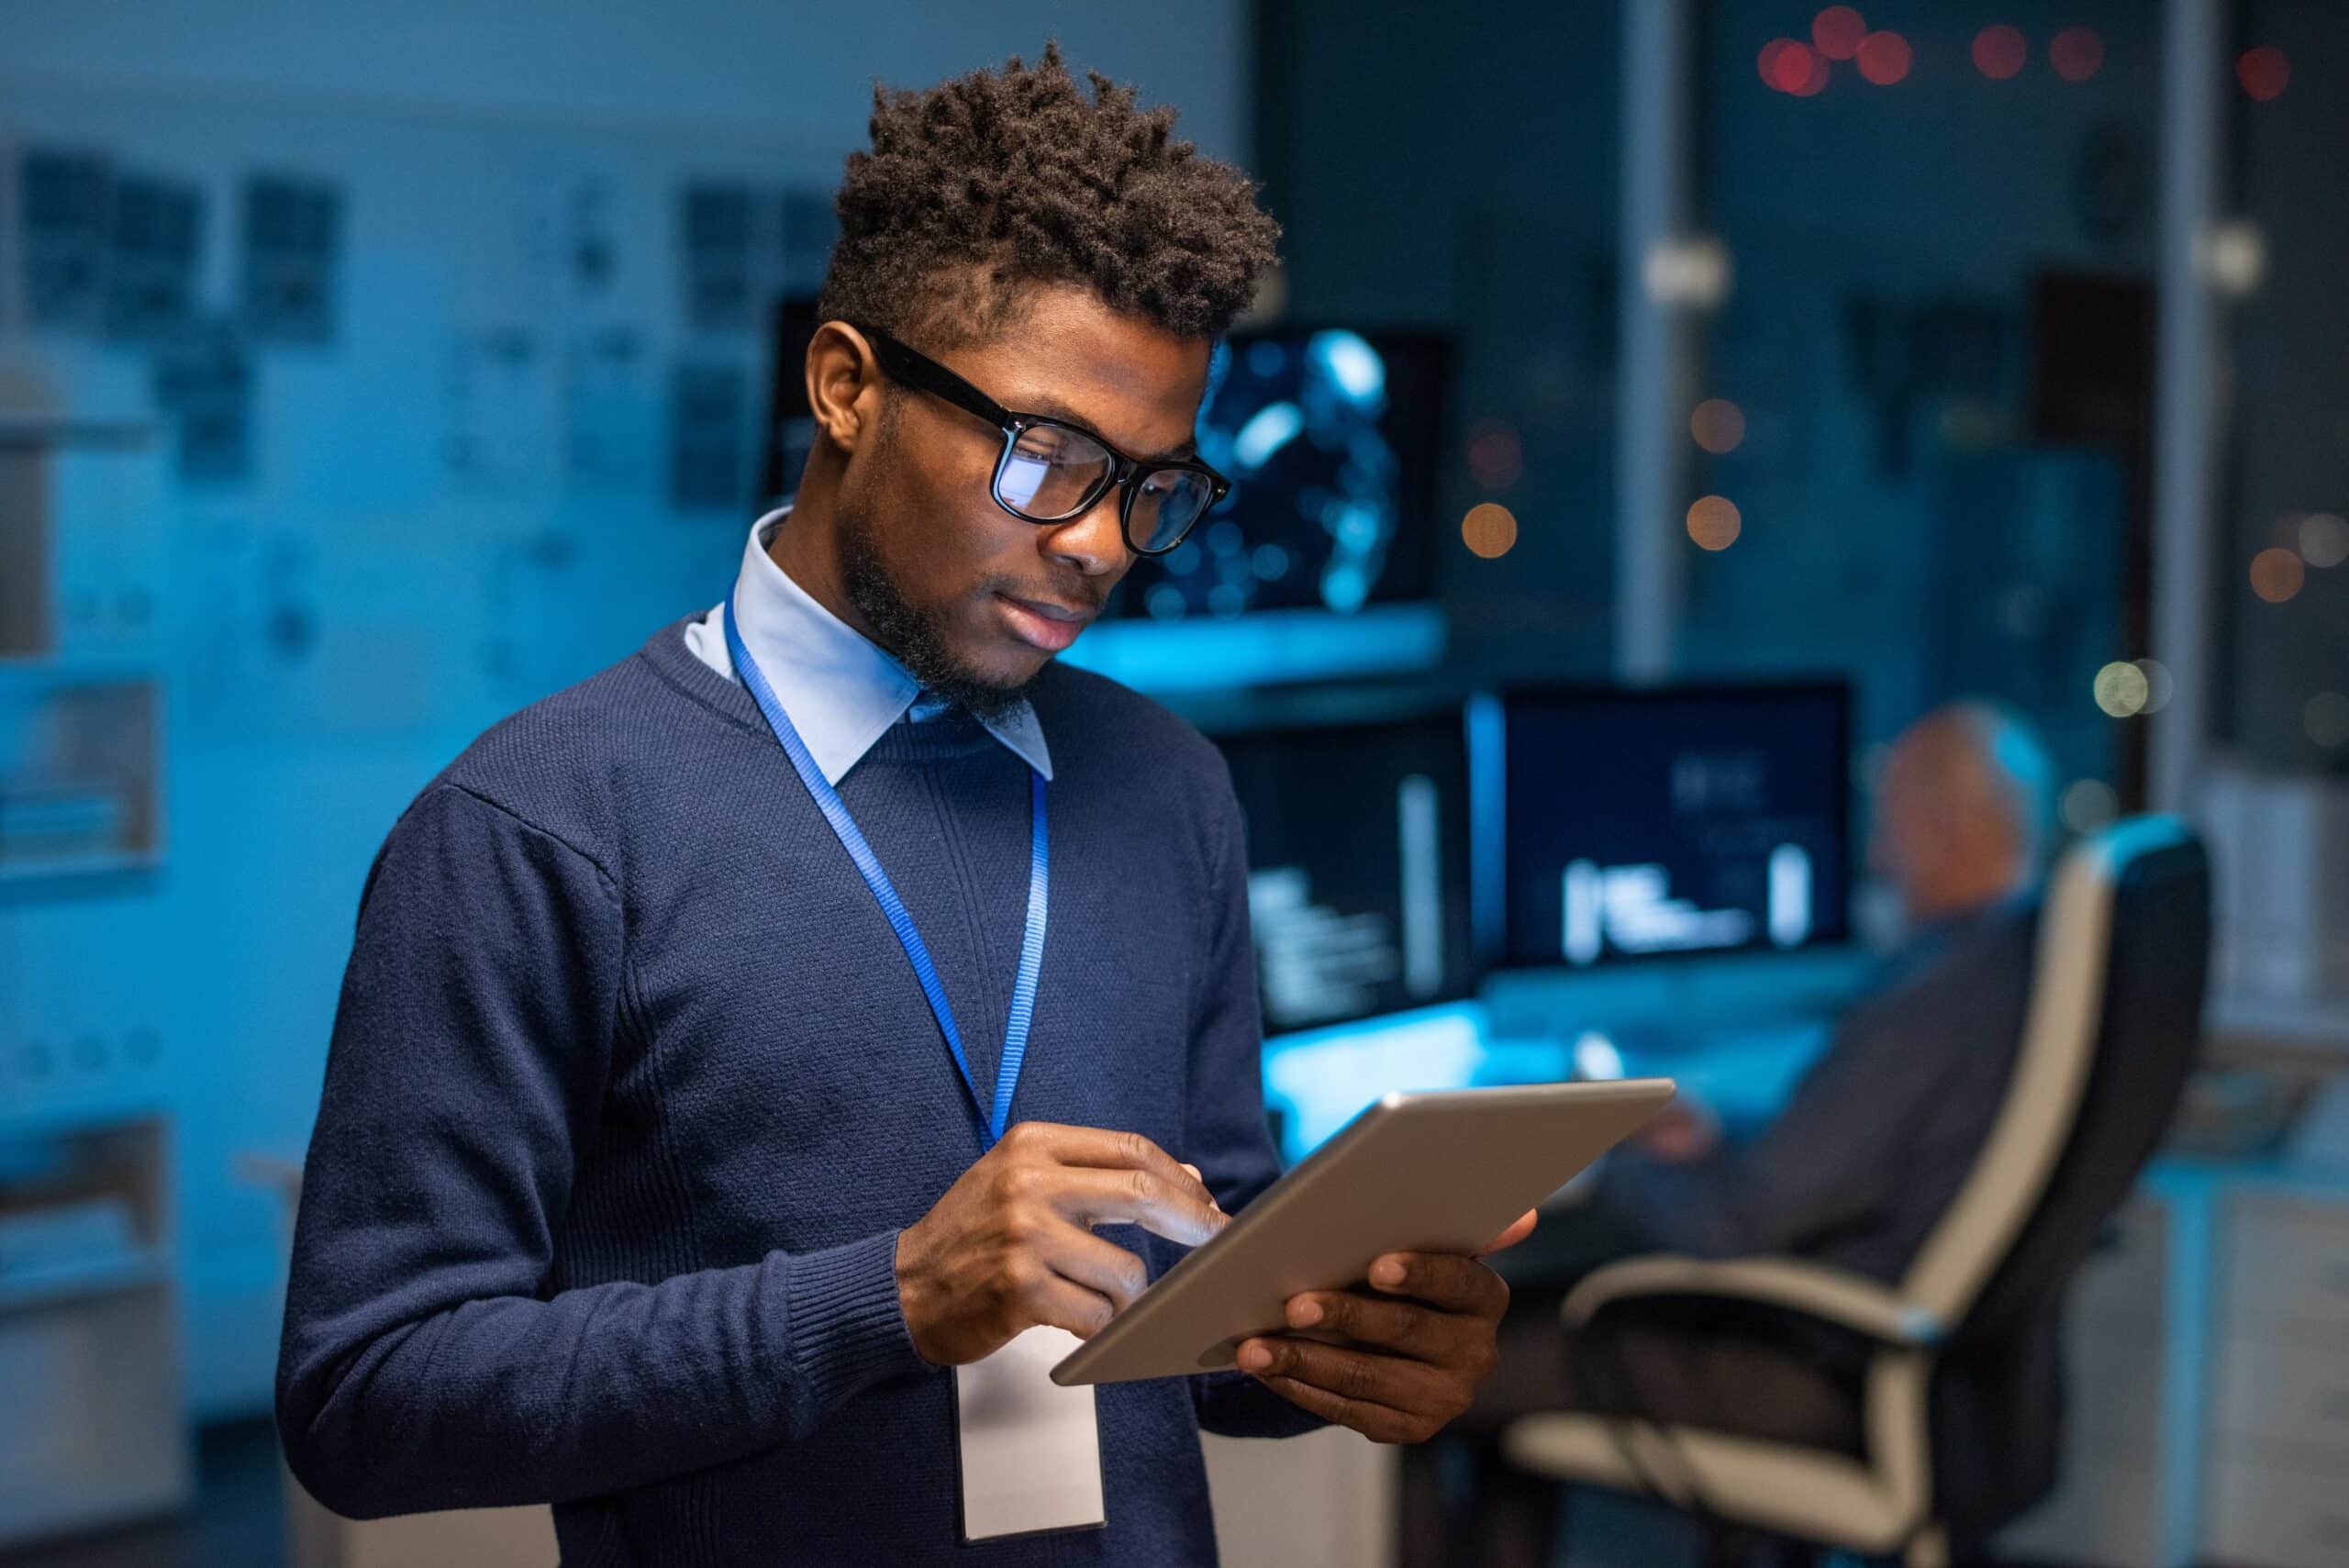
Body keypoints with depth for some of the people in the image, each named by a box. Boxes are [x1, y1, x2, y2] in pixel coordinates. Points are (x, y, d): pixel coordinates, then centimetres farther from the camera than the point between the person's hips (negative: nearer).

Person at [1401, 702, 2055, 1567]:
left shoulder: (1934, 998, -27)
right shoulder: (2032, 949, 3)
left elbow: (1736, 1224, -23)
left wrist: (1630, 1170, -4)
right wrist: (1721, 1147, 8)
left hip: (1827, 1368, -10)